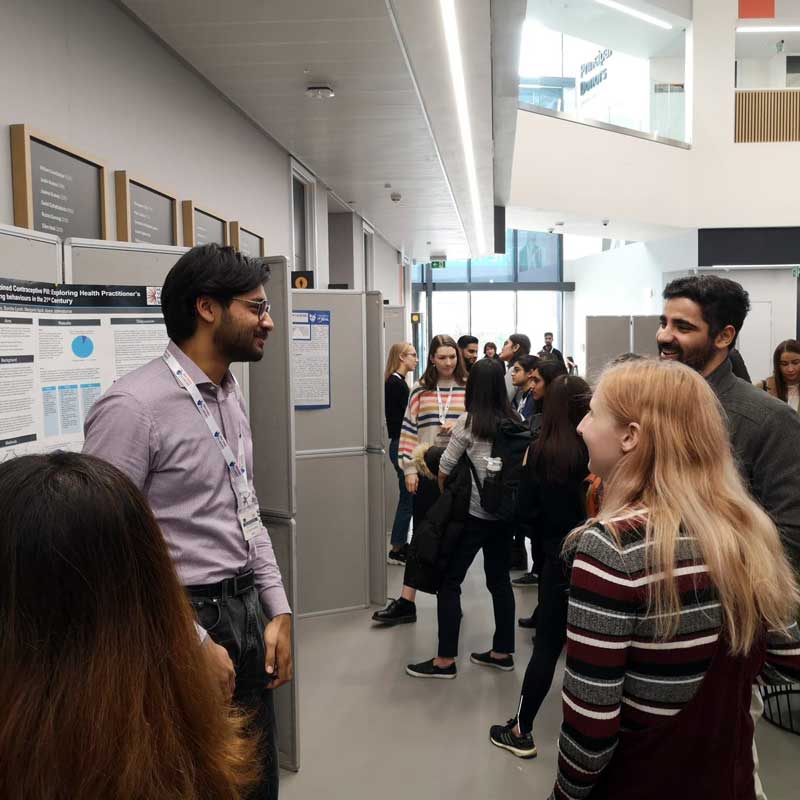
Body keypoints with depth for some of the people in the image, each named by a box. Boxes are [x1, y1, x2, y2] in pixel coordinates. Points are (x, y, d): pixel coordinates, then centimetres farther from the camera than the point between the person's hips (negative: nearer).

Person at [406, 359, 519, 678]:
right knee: (499, 580, 15)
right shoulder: (515, 422, 2)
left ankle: (445, 660, 6)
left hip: (473, 513, -5)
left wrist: (444, 494, 14)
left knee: (449, 582, 3)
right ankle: (502, 652, 24)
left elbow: (445, 467, -3)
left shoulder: (469, 421, -10)